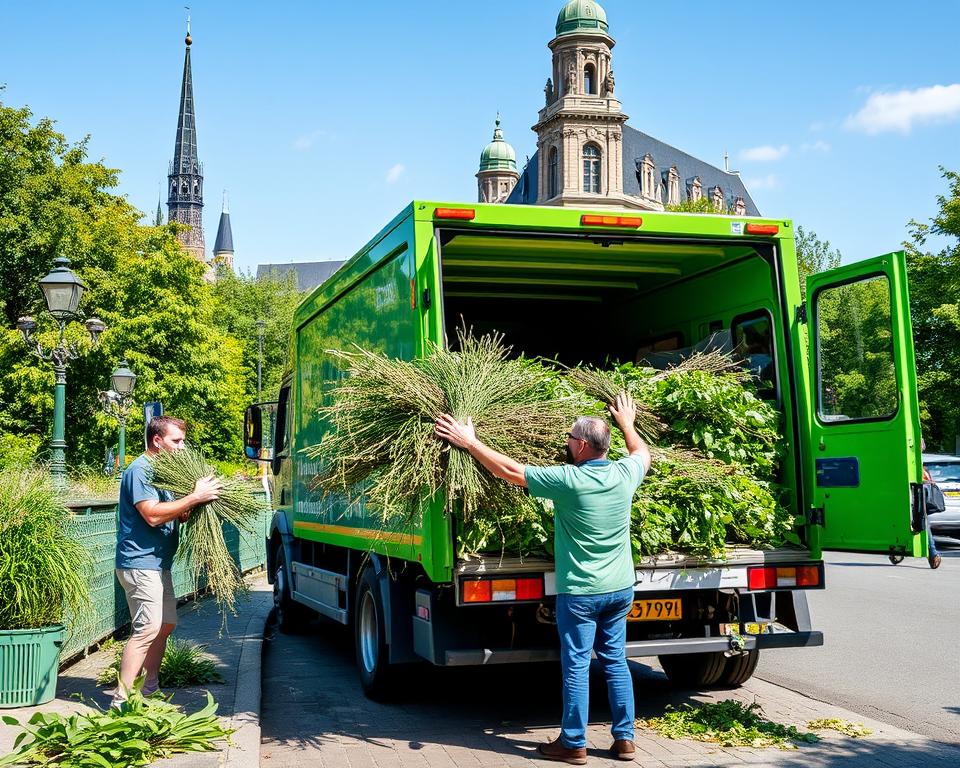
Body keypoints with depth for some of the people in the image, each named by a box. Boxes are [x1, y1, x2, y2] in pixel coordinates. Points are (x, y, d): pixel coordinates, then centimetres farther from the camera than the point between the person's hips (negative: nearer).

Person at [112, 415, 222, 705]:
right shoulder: (140, 470, -14)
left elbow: (174, 515, 19)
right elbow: (152, 515, -25)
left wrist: (192, 509, -2)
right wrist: (195, 497, -24)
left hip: (158, 563, 11)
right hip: (140, 562, -11)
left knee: (166, 625, 14)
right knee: (147, 629, -14)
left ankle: (149, 689, 25)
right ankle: (121, 701, -12)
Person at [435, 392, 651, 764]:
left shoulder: (568, 480, -19)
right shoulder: (625, 473, -3)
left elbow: (510, 471, -15)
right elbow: (643, 453, 22)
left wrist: (469, 443, -7)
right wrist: (626, 423, 38)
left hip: (580, 591, -6)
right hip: (621, 589, 6)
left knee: (576, 666, 4)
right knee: (615, 661, 14)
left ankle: (573, 744, 13)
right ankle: (624, 739, 20)